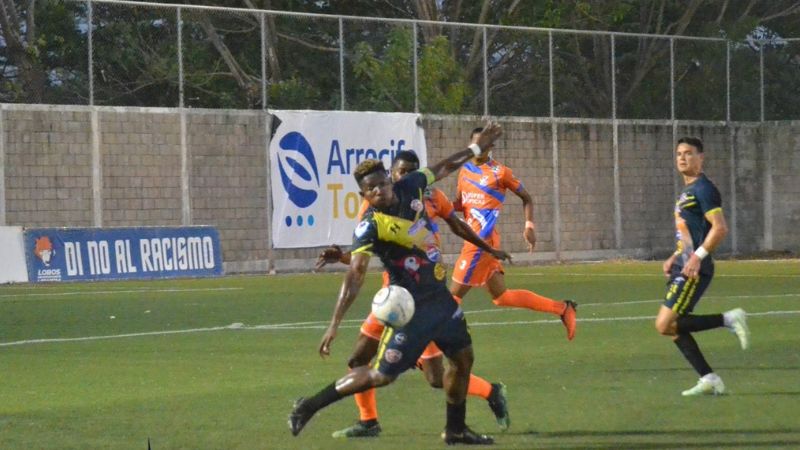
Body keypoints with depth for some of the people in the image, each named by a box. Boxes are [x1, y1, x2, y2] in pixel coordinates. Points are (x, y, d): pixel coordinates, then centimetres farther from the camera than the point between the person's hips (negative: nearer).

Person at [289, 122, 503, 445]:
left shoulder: (409, 188, -5)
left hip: (440, 297, 8)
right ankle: (309, 406, 4)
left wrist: (477, 148, 25)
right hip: (411, 306, -8)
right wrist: (334, 324, -39)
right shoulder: (370, 227, -24)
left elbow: (442, 169, 15)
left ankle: (455, 430, 31)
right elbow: (355, 275, -32)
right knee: (382, 375, -7)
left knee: (463, 358, 16)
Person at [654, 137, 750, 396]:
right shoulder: (687, 191, 19)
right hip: (682, 268, 10)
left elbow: (720, 228, -20)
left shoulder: (703, 189, -11)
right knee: (674, 328, 6)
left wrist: (698, 257, -24)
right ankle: (709, 380, 8)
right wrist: (675, 257, 20)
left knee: (665, 325, -15)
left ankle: (730, 320, -9)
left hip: (694, 271, -10)